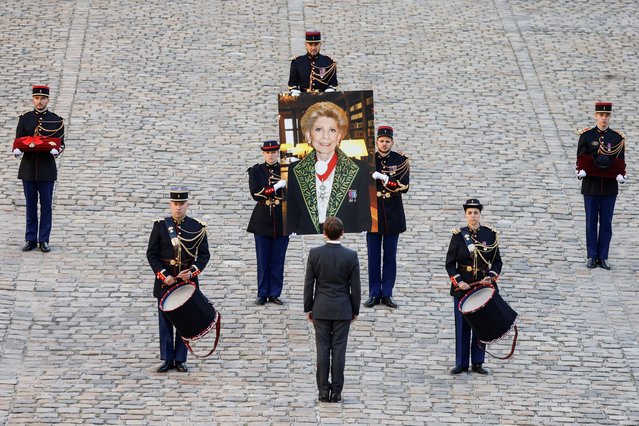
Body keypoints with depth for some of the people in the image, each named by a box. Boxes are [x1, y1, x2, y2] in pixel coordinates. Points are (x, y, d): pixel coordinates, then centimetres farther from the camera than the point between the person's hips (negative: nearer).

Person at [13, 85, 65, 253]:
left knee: (46, 205, 0)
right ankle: (31, 240, 10)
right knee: (31, 205, 5)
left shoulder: (56, 120, 3)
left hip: (47, 168, -1)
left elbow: (61, 143, 0)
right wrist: (17, 150, -18)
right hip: (29, 167, 1)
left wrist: (56, 150, -22)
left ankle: (44, 240, 6)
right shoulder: (25, 119, 6)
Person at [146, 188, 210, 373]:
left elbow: (204, 254, 1)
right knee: (165, 321, 4)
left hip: (187, 281, 0)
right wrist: (163, 275, -12)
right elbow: (152, 254, -1)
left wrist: (192, 271, -15)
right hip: (165, 280, 0)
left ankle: (180, 360, 13)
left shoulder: (197, 228, -1)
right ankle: (167, 359, 12)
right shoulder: (160, 226, -2)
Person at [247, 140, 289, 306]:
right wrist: (276, 187, -15)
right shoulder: (256, 171, 3)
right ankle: (262, 294, 10)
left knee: (278, 260, 4)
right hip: (263, 221, -1)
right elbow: (255, 193, -9)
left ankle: (275, 293, 11)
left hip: (282, 221, 1)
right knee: (263, 260, 3)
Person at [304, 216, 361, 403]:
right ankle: (336, 392, 5)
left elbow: (308, 284, -3)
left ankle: (323, 392, 5)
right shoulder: (351, 256, -9)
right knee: (339, 351, 4)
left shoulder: (315, 254, -9)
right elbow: (355, 287, -4)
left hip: (321, 310, 0)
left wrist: (308, 308, 8)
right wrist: (355, 310, 8)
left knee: (323, 350, 5)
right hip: (342, 310, 0)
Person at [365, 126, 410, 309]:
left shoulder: (401, 160, -1)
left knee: (390, 256, 4)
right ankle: (374, 294, 9)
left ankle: (387, 294, 11)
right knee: (373, 256, 3)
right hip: (373, 213, 0)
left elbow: (404, 186, -11)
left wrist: (383, 178, -19)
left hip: (393, 216, 0)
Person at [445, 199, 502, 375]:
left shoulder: (490, 235, -1)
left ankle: (478, 363, 17)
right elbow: (450, 263, -1)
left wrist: (491, 277, -13)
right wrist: (458, 281, -14)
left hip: (484, 286, 1)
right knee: (462, 326, 4)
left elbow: (497, 262, 4)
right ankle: (461, 363, 12)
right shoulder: (458, 235, -3)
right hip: (462, 287, -1)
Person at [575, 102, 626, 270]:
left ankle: (603, 257, 9)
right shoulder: (586, 136, 2)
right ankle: (592, 257, 9)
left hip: (610, 186, 1)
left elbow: (621, 161, 5)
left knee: (606, 223, 3)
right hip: (591, 186, -1)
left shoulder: (617, 138, 5)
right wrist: (581, 171, -21)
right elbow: (581, 159, -1)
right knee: (591, 222, 3)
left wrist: (620, 175, -14)